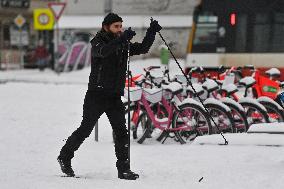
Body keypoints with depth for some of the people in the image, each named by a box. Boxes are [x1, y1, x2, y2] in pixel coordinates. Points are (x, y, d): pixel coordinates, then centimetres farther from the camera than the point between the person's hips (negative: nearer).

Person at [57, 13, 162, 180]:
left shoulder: (123, 44, 10)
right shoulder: (98, 42, -8)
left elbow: (143, 48, 11)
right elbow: (103, 51, -30)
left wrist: (151, 33, -4)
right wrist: (122, 39, -41)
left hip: (115, 97, 5)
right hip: (96, 95, -5)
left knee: (121, 131, -4)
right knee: (85, 129, 3)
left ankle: (124, 169, -2)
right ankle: (65, 157, 21)